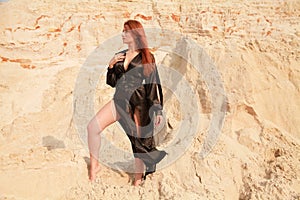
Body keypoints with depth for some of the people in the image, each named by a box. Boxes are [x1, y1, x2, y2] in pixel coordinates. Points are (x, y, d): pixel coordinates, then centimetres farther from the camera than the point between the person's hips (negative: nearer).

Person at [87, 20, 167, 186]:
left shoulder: (147, 57, -2)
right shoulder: (120, 56, 13)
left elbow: (154, 85, -4)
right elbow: (112, 82, 15)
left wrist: (158, 110, -9)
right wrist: (111, 66, -2)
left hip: (138, 103, -5)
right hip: (120, 100, 5)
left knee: (139, 142, 1)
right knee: (93, 126, -12)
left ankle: (138, 181, 17)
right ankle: (94, 165, 2)